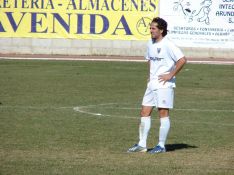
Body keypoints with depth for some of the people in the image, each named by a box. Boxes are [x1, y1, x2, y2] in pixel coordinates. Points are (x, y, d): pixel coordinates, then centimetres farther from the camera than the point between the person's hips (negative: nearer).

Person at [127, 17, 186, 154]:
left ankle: (161, 146, 2)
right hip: (152, 83, 9)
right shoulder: (150, 44, 11)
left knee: (163, 113, -3)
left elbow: (182, 60, -20)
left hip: (164, 84, -8)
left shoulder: (168, 45, -14)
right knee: (145, 112, 6)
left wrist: (170, 75, -17)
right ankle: (142, 145, 9)